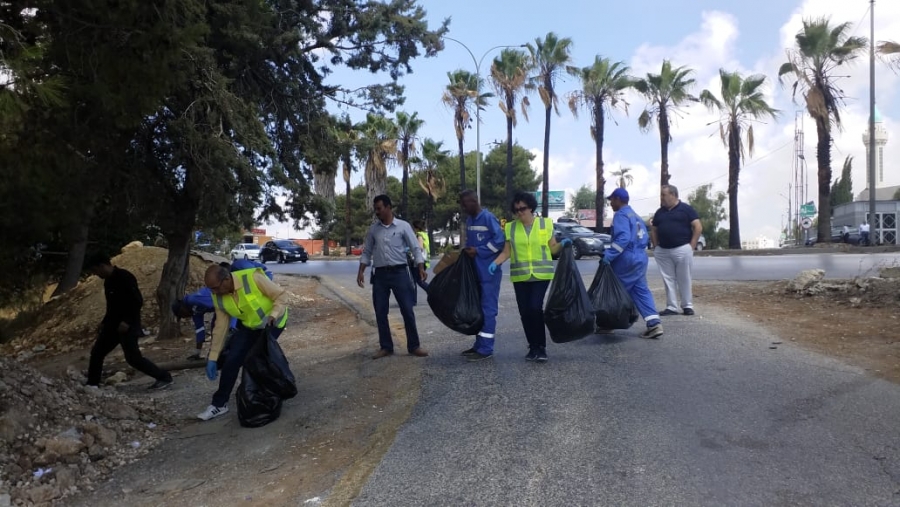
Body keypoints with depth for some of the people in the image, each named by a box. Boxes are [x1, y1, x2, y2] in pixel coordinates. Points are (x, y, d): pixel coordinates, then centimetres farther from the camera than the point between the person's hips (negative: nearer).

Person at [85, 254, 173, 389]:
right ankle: (92, 384, 26)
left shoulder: (125, 277, -18)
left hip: (127, 325, -10)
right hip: (113, 325, 10)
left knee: (133, 357, -11)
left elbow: (137, 301, -23)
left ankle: (164, 377, -3)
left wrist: (127, 322, -26)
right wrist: (104, 322, 22)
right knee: (97, 352, 13)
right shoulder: (108, 281, 12)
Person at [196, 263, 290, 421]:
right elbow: (220, 326, -7)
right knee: (231, 360, -6)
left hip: (272, 323, -5)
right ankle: (219, 404, 9)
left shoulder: (253, 278, -33)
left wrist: (272, 316, -40)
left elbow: (281, 295, -25)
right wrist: (212, 358, -5)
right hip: (247, 326, 5)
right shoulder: (219, 297, -15)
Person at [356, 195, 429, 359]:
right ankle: (385, 347, 16)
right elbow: (367, 252, 12)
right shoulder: (373, 229, 8)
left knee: (407, 310, -2)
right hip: (380, 274, 3)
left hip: (399, 272, -3)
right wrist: (361, 272, 2)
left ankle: (413, 346, 8)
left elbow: (415, 249, -2)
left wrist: (421, 269, -13)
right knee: (380, 312, 5)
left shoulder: (403, 226, -2)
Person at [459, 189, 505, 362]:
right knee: (477, 308, 13)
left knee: (488, 309, -4)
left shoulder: (488, 218, -13)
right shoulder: (469, 220, 13)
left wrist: (478, 251, -17)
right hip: (475, 271, 9)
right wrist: (467, 250, 2)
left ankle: (486, 349, 0)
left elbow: (500, 240, -19)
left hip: (489, 272, -9)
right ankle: (479, 344, 22)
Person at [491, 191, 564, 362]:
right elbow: (506, 252, 4)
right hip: (520, 276, 3)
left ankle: (541, 346, 0)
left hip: (541, 274, -2)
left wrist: (562, 244, -14)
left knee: (535, 308, -15)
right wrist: (495, 263, -12)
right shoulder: (510, 227, 6)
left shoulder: (545, 223, 2)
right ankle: (533, 346, 18)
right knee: (524, 311, 3)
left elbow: (552, 249, 5)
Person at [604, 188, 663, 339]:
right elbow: (645, 237, 21)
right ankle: (654, 323, -3)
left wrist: (608, 255, -27)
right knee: (641, 290, 7)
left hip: (626, 258, -9)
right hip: (640, 257, 9)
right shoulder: (635, 215, 19)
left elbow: (623, 238, -25)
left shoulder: (621, 215, -11)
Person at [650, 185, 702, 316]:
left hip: (682, 249, -5)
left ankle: (687, 306, 13)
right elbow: (653, 230, 18)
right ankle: (671, 307, 9)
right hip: (663, 251, 5)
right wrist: (655, 247, 6)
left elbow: (698, 227, -5)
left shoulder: (686, 209, -2)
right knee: (668, 280, 5)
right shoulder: (659, 212, 12)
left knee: (684, 279, 2)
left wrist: (691, 246, -9)